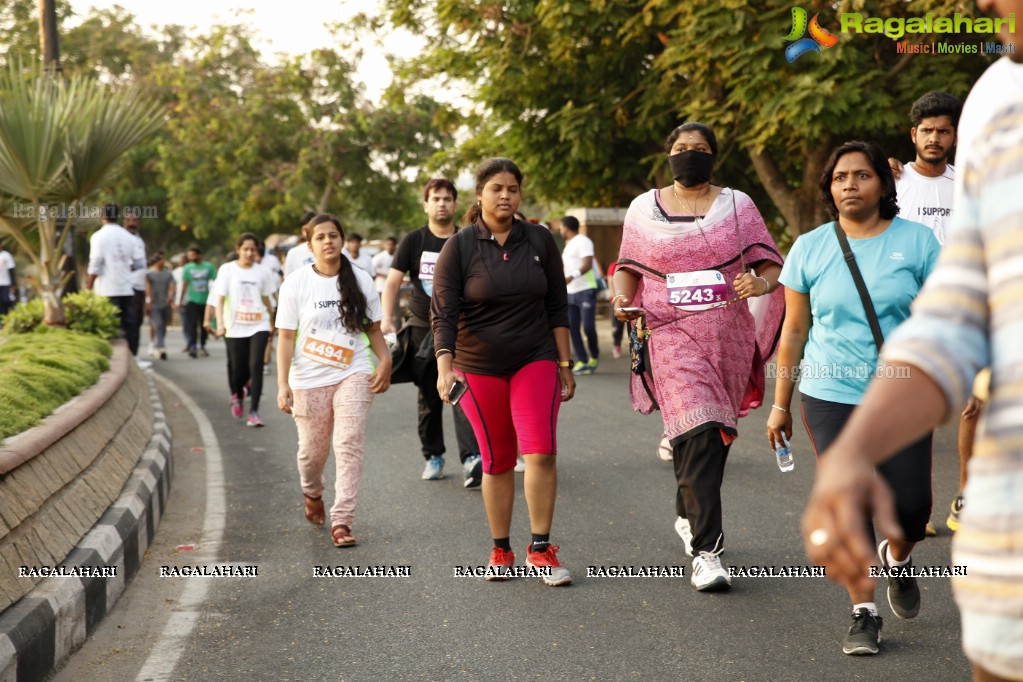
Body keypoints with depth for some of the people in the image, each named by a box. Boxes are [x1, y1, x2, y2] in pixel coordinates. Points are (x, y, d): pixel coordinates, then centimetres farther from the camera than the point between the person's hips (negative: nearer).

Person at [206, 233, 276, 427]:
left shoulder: (261, 272, 7)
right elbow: (219, 298, -5)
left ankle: (254, 412, -13)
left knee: (256, 365, -13)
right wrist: (220, 323, -17)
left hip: (259, 326, 1)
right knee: (238, 369, 5)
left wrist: (271, 324, 23)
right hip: (235, 328, -1)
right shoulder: (227, 269, 0)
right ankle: (237, 396, 39)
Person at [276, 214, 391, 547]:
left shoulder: (360, 280, 4)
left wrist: (384, 361, -4)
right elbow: (286, 337, -2)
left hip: (353, 374, 0)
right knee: (313, 449, 9)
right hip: (309, 379, 0)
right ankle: (312, 493, 43)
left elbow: (373, 328, 12)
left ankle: (342, 521, -9)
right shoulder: (295, 283, -1)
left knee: (350, 446, -12)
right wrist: (283, 384, -10)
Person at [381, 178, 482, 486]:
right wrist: (387, 319, -15)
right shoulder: (414, 241, 3)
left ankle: (471, 458, -24)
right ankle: (433, 456, 24)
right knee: (429, 396, 9)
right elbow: (393, 281, -2)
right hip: (422, 329, 1)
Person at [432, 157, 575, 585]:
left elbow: (557, 306, 6)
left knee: (541, 453, -13)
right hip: (478, 367, -1)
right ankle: (501, 551, 19)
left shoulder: (539, 241, 2)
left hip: (535, 362, 1)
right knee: (497, 461, 6)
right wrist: (444, 365, -24)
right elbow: (443, 313, -10)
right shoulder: (459, 248, -5)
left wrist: (565, 364, 5)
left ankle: (541, 549, -2)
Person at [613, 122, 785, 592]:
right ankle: (705, 550, -15)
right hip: (671, 337, -2)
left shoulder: (737, 205, 9)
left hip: (729, 337, 2)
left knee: (713, 435, 11)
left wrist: (761, 283, -17)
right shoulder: (644, 209, 10)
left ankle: (688, 515, 37)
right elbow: (628, 267, 16)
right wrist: (622, 298, -5)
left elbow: (770, 262, 6)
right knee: (697, 437, -16)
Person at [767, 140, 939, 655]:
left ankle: (898, 557, 34)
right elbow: (794, 330, 7)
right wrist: (780, 405, 8)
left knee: (912, 504, -2)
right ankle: (864, 613, 11)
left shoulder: (916, 240, 0)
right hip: (831, 397, 0)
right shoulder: (810, 248, 3)